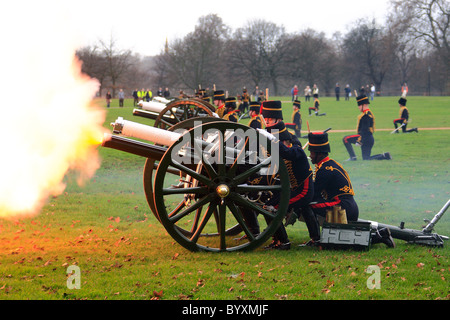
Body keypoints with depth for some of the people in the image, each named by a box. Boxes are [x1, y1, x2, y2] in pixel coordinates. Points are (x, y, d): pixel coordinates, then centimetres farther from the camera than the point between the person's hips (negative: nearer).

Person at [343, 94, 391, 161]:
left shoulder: (366, 115, -16)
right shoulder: (370, 113, 17)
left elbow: (365, 129, -23)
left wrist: (359, 140, -24)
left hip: (365, 138, -10)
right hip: (370, 139, 10)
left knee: (345, 139, -7)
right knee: (366, 158, 13)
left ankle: (353, 157, -7)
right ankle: (384, 156, 2)